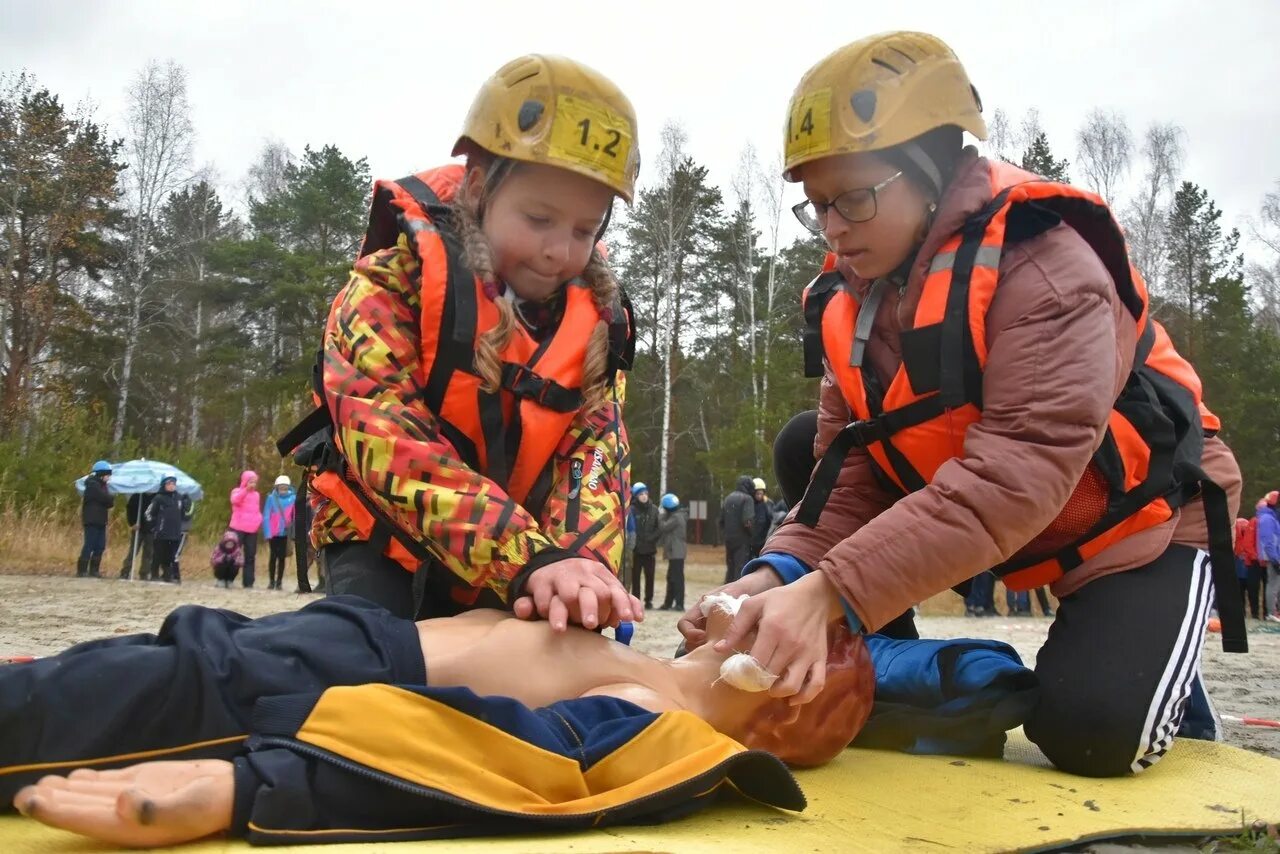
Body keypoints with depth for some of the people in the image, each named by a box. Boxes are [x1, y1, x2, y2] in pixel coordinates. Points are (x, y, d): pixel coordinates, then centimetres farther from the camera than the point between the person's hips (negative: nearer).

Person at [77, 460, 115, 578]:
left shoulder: (101, 485, 18)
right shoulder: (92, 484, -10)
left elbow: (109, 502, 15)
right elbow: (106, 499, -17)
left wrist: (109, 500, -6)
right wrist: (112, 497, 3)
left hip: (100, 521, 9)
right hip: (92, 520, -9)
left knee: (100, 546, 7)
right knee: (89, 545, -9)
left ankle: (94, 570, 11)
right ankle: (81, 570, -6)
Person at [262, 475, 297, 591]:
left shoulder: (293, 498, -4)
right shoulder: (271, 498, -6)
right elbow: (266, 516, -5)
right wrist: (268, 532, -11)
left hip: (285, 533, 0)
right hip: (273, 533, 0)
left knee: (282, 557, 6)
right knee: (273, 556, 8)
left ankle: (279, 582, 14)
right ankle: (271, 581, 17)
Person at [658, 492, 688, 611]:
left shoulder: (676, 517, -15)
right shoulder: (675, 516, 17)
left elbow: (663, 527, -17)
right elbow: (664, 529, 19)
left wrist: (662, 516, -3)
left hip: (677, 553, -11)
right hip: (675, 552, 11)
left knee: (677, 578, -10)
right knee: (671, 578, 15)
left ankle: (679, 604, -9)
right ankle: (668, 603, 21)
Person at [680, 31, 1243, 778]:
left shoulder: (1042, 266, -28)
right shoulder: (852, 296, -6)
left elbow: (1017, 475, -41)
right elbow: (849, 469, -11)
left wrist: (830, 591, -49)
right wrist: (784, 572, -32)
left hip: (1139, 518, -6)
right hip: (1005, 524, 7)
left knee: (1088, 730, -29)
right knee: (803, 445, -7)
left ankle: (1162, 686, 9)